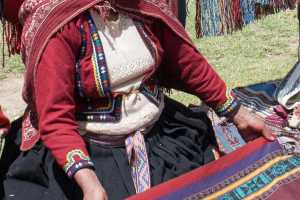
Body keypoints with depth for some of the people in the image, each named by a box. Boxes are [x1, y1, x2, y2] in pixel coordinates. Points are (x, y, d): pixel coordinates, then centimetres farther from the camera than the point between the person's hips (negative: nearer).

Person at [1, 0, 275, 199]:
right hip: (88, 151, -5)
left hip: (157, 134, 6)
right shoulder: (59, 26, -22)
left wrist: (238, 115, 9)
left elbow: (188, 63, 5)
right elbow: (55, 119, -25)